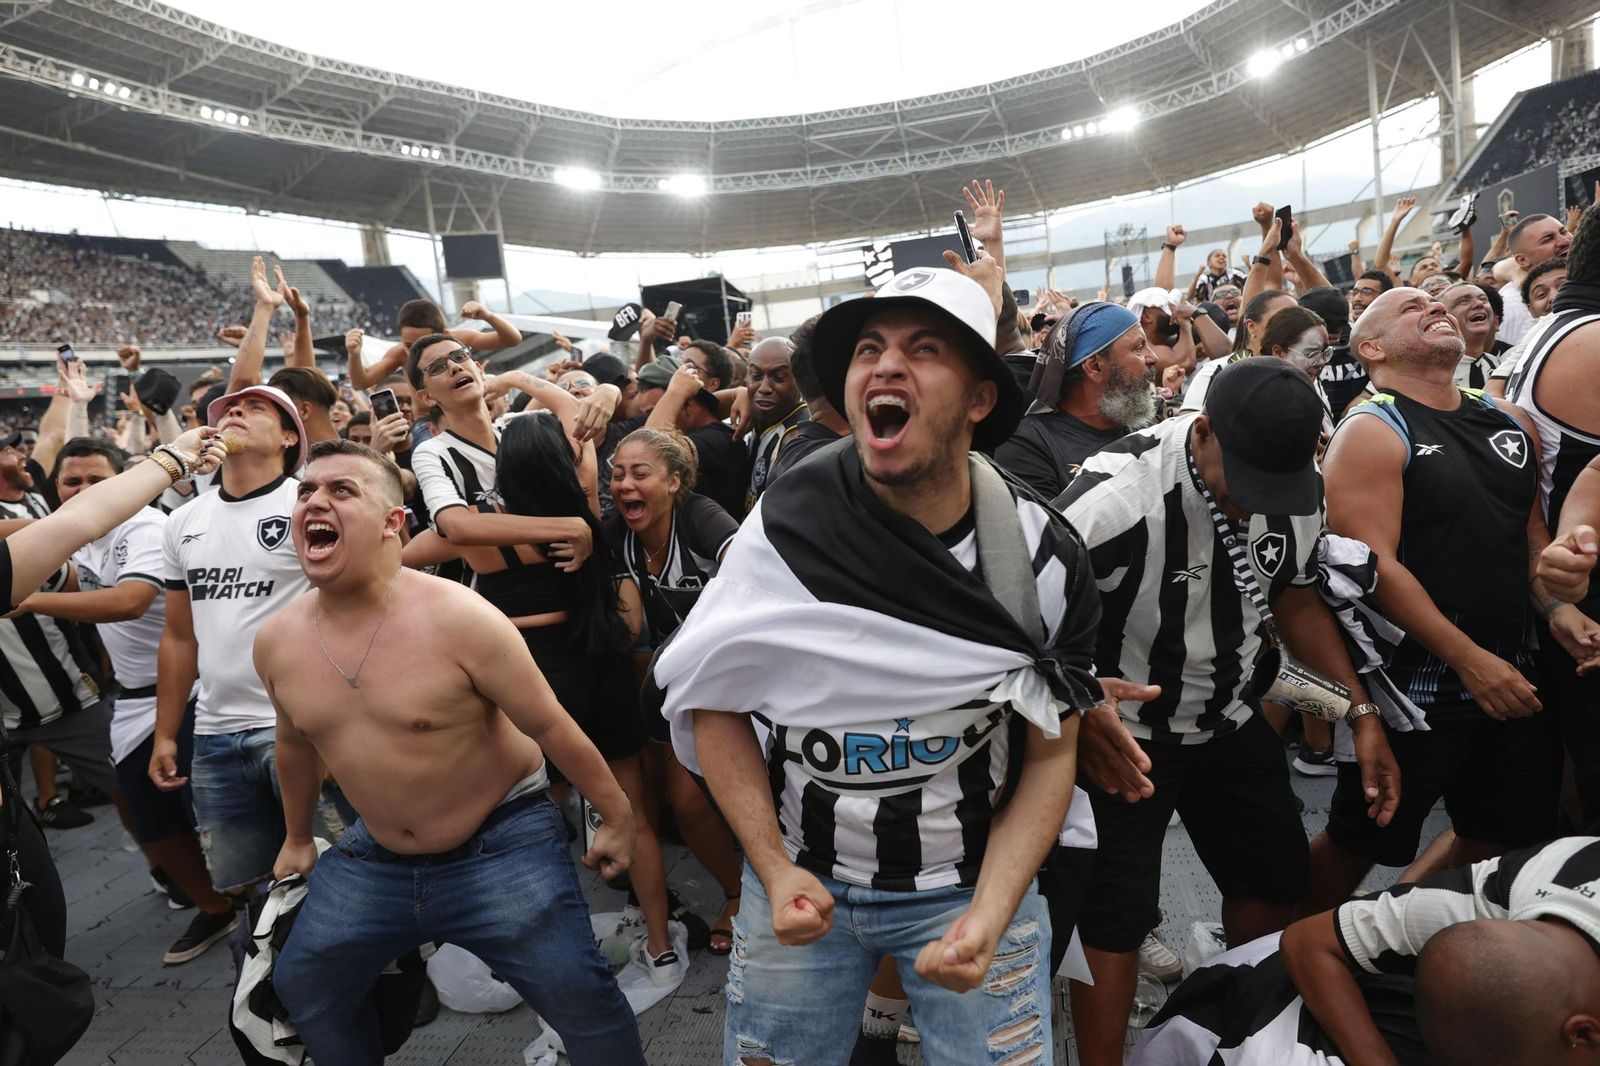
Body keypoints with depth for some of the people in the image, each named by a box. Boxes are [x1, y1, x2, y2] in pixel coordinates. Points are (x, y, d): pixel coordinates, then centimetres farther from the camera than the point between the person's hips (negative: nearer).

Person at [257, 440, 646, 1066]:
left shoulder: (459, 619, -24)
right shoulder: (276, 643, -6)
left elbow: (551, 726, -16)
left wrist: (617, 816, -8)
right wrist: (298, 838, 27)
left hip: (501, 844, -5)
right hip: (376, 857, 6)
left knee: (580, 997, -10)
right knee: (301, 987, 16)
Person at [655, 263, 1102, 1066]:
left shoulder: (1042, 561, -13)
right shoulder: (785, 527, -15)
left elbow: (1050, 754, -5)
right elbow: (710, 700, -4)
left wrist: (989, 916, -17)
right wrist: (772, 869, -11)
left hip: (971, 881, 0)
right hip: (803, 876, 1)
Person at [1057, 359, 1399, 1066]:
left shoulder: (1298, 491, -8)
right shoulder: (1116, 495, -31)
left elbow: (1297, 603, 6)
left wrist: (1362, 714, 0)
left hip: (1229, 721, 7)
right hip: (1120, 733, -6)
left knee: (1276, 883, 15)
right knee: (1115, 917, -3)